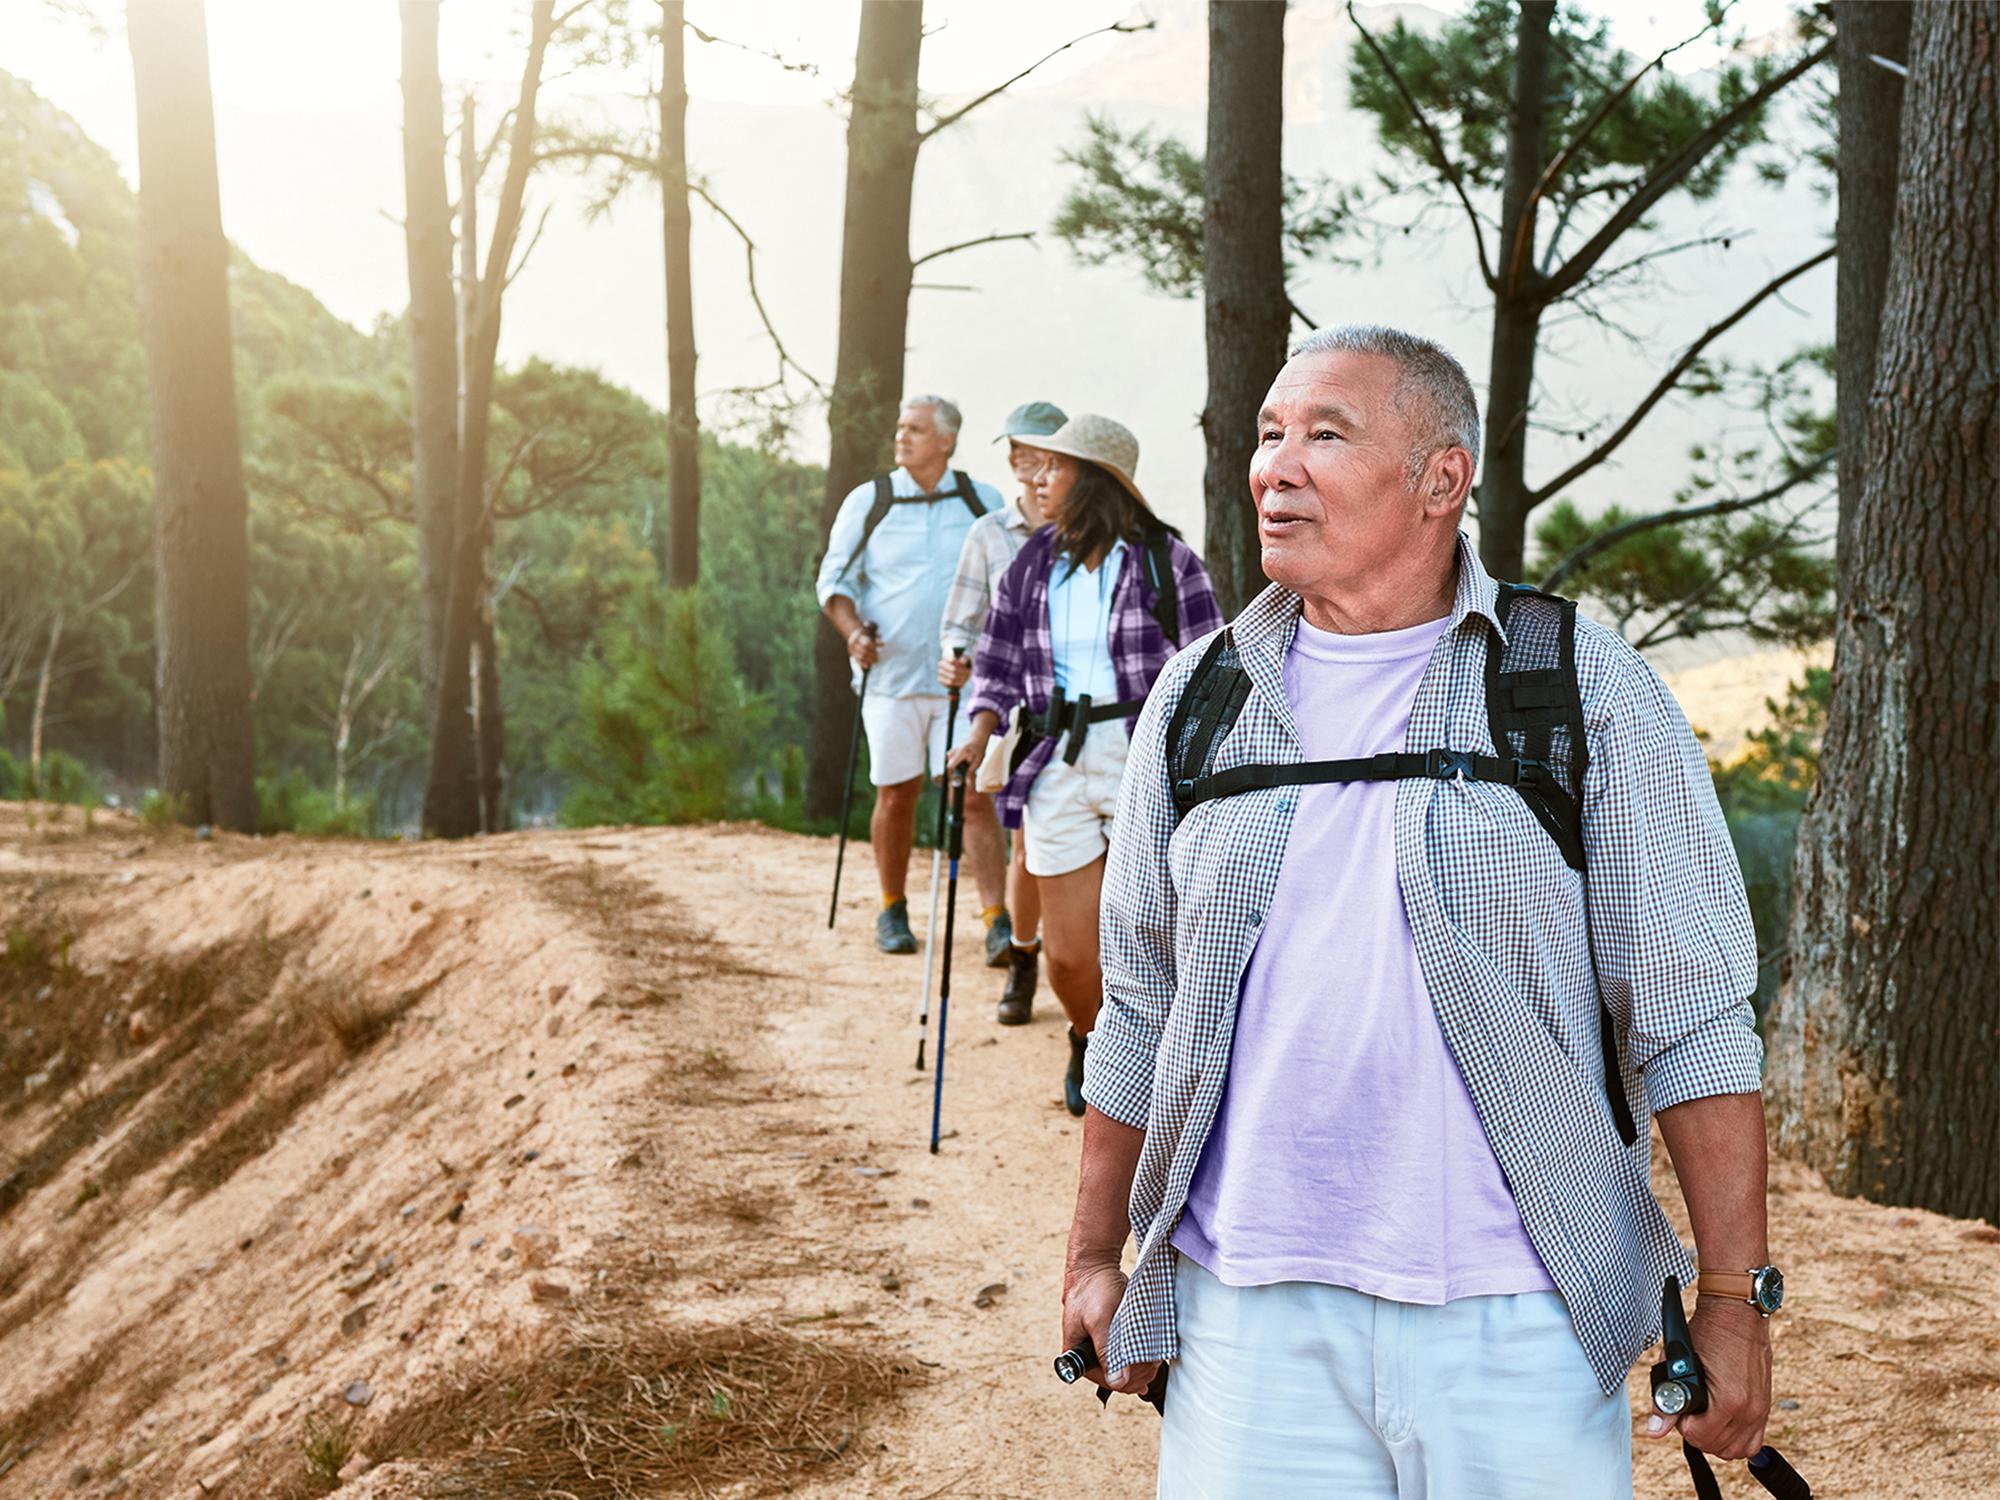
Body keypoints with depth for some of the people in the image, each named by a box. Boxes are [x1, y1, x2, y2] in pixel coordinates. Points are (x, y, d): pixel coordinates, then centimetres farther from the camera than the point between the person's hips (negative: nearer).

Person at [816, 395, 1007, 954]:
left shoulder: (984, 503, 6)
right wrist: (854, 629, -12)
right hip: (891, 673, 0)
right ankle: (893, 911, 23)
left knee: (973, 794, -9)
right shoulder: (866, 502, 4)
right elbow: (834, 580, 7)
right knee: (896, 795, 5)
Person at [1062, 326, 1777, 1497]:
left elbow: (1691, 1017, -4)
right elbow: (1141, 1010, 15)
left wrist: (1736, 1299, -7)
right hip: (1249, 1317, 3)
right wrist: (1094, 1257, 15)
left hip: (1519, 1324, -2)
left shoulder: (1588, 687, -2)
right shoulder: (1197, 698, 8)